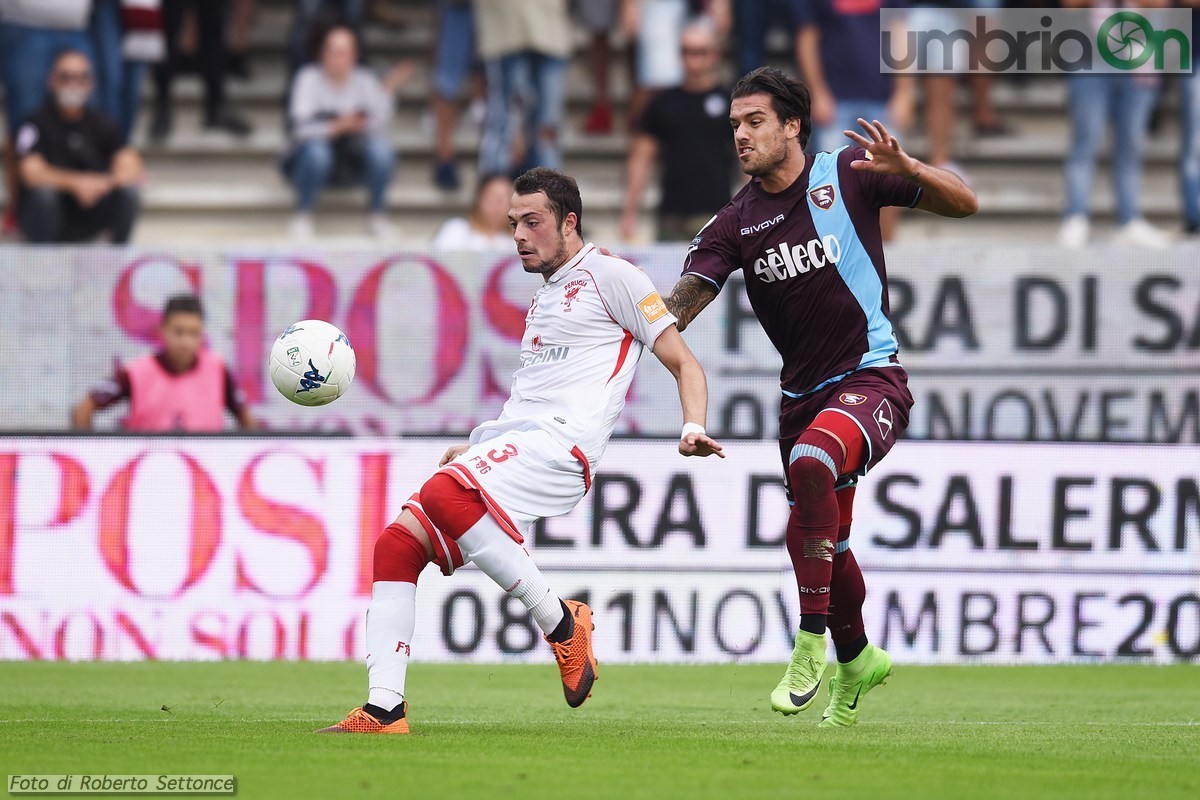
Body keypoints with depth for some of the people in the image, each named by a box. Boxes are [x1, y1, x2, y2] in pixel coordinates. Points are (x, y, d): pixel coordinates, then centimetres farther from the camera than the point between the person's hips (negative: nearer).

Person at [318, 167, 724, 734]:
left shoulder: (608, 274, 4)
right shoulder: (544, 298, 29)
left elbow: (684, 363, 0)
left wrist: (692, 429, -17)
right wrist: (475, 447, 33)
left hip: (559, 443, -8)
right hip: (508, 442, 8)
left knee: (444, 493, -34)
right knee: (396, 545, -7)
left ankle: (561, 624, -21)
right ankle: (384, 711, -10)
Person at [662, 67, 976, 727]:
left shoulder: (847, 174, -5)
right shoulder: (735, 223, 3)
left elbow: (964, 204, -4)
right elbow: (680, 306, -8)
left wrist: (905, 168, -23)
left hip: (871, 376, -6)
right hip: (803, 393, 6)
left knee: (811, 463, -34)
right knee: (825, 542, 14)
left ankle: (811, 643, -28)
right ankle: (857, 659, 42)